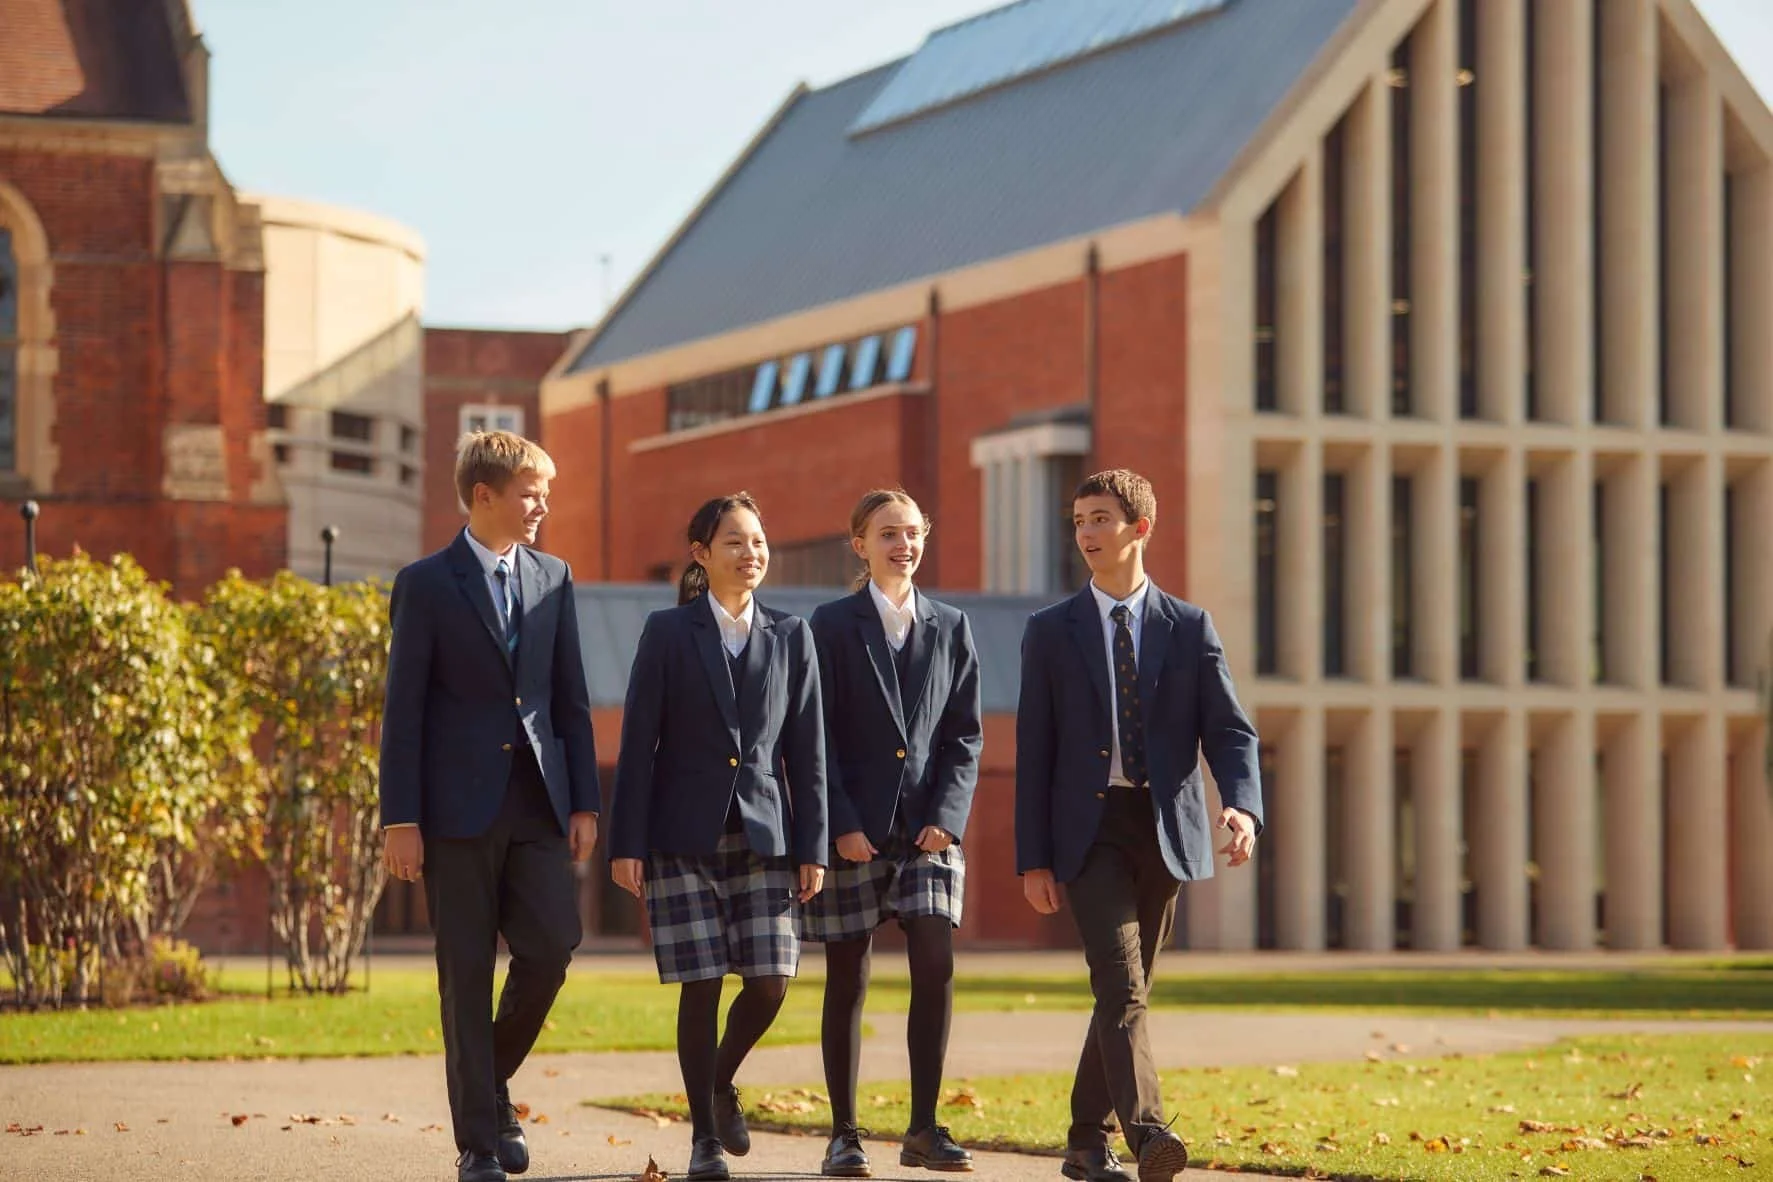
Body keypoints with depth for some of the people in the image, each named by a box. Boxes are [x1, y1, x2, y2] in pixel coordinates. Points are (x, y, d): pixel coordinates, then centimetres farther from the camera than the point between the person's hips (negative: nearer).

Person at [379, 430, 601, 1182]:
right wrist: (400, 821, -9)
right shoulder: (427, 584, -2)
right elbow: (403, 709, -4)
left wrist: (584, 804, 7)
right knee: (467, 972, -1)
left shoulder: (552, 579, 12)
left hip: (537, 806, 4)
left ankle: (492, 1084, 17)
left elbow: (571, 698, 13)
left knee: (552, 945, -9)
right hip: (459, 807, -4)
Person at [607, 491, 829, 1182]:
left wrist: (812, 848, 2)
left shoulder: (791, 637, 9)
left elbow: (807, 750, 7)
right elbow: (638, 744, -1)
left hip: (764, 834, 2)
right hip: (685, 835, -2)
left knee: (771, 981, -6)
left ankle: (722, 1083, 23)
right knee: (701, 986, -4)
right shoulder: (668, 633, 1)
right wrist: (626, 845, -6)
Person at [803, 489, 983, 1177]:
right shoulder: (832, 625, 1)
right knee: (847, 980, 2)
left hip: (928, 828, 2)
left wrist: (947, 816, -5)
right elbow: (817, 736, -3)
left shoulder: (950, 628, 11)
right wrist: (842, 825, -11)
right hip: (852, 828, -2)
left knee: (935, 964, -11)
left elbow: (964, 734, 9)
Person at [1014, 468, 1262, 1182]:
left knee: (1126, 989, 9)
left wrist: (1243, 805, -19)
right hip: (1091, 828, -2)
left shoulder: (1189, 628, 8)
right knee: (1120, 986, -17)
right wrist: (1033, 858, -2)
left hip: (1166, 831, 2)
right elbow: (1033, 750, 4)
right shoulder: (1052, 630, 6)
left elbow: (1229, 730, 2)